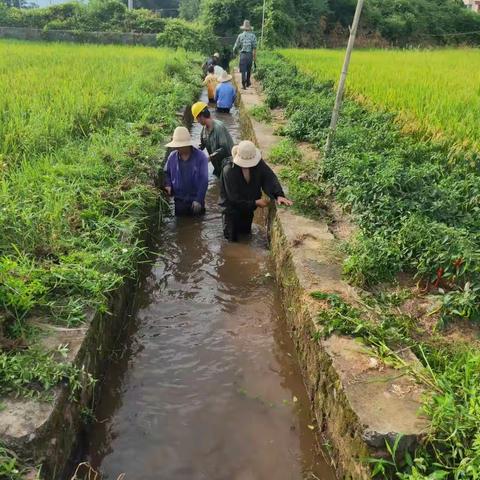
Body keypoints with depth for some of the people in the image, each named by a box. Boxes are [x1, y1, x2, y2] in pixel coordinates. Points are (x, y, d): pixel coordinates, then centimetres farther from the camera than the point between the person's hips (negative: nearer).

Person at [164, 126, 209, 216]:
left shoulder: (201, 157, -14)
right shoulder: (172, 156, -5)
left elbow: (203, 180, -15)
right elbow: (167, 173, 13)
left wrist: (198, 200, -19)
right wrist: (168, 185, -7)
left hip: (196, 200, -2)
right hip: (179, 200, 2)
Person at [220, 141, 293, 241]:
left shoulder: (258, 164, -17)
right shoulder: (229, 171, -29)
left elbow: (269, 178, -27)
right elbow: (234, 197, -27)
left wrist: (279, 195, -45)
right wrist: (256, 202, -27)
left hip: (249, 205, 5)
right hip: (232, 205, -4)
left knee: (246, 232, 18)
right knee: (232, 238, 2)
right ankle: (227, 219, 31)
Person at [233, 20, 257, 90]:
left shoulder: (240, 36, 0)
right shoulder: (253, 35, 0)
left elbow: (236, 46, 4)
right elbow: (254, 47, -5)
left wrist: (234, 52, 23)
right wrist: (255, 56, -2)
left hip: (243, 54, -1)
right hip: (250, 54, 1)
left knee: (243, 70, 1)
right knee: (249, 69, 18)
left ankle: (244, 84, -10)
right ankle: (248, 82, 28)